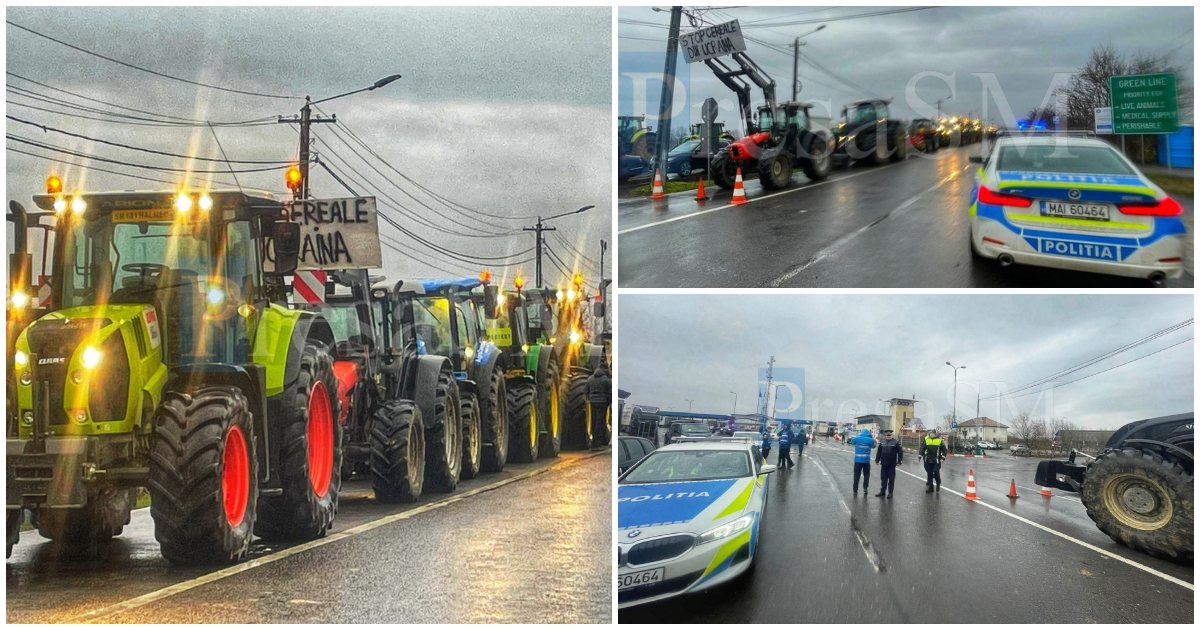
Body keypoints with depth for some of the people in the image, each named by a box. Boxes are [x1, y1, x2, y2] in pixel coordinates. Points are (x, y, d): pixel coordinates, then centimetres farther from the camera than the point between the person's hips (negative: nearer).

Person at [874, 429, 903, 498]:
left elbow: (900, 452, -5)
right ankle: (882, 491, 19)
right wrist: (877, 460, 9)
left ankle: (890, 492, 8)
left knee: (891, 479, 2)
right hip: (883, 464, 4)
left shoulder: (896, 442, -4)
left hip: (892, 464, -4)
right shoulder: (882, 442, 8)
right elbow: (879, 451, 13)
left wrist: (899, 461, -9)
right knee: (883, 478, 10)